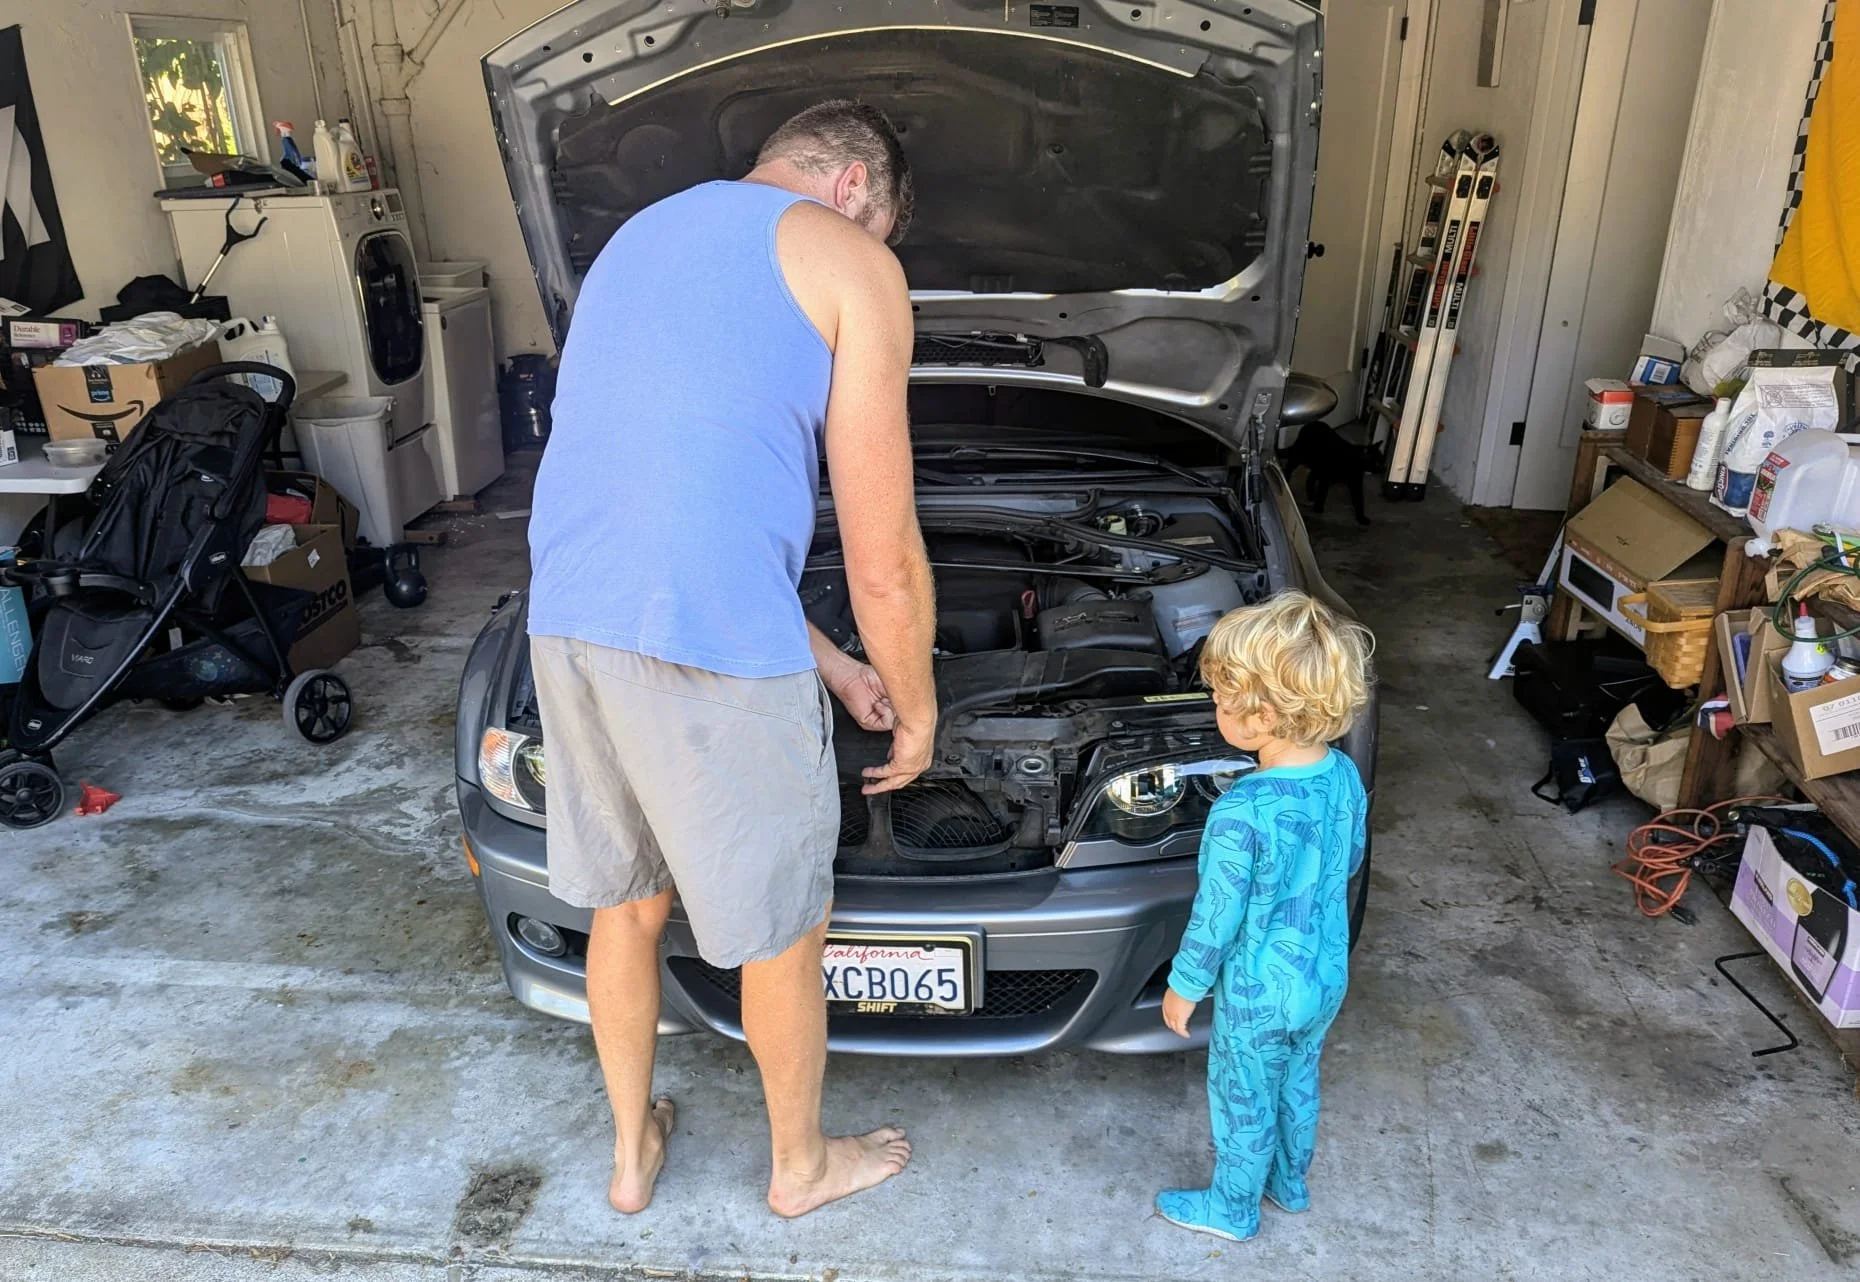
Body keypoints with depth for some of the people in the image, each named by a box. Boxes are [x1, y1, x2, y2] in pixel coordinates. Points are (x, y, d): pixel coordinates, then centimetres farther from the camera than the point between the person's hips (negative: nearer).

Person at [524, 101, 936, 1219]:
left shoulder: (635, 240, 24)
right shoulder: (851, 264, -1)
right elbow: (883, 558, -4)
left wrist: (824, 662, 27)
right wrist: (916, 709, 14)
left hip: (566, 624, 8)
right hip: (709, 653, -7)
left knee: (625, 905, 26)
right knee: (785, 934, 15)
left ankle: (632, 1155, 45)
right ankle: (802, 1166, 40)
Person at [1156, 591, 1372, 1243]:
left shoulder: (1241, 814, -35)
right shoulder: (1345, 776, -13)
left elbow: (1216, 917, -23)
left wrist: (1184, 986, -7)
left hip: (1259, 994, -6)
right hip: (1327, 977, 7)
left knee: (1244, 1102, 18)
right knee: (1298, 1082, 29)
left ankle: (1232, 1208, 41)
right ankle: (1291, 1183, 51)